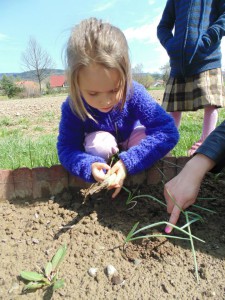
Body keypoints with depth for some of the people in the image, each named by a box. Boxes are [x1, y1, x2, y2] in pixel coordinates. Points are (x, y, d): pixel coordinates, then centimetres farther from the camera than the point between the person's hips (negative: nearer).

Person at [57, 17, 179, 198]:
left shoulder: (135, 94, -37)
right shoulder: (72, 108, -33)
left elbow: (168, 131, -41)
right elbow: (66, 148, -30)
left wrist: (128, 162, -51)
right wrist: (89, 166, -53)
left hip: (132, 137, 1)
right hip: (101, 142, 0)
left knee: (145, 136, -31)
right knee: (98, 144, -34)